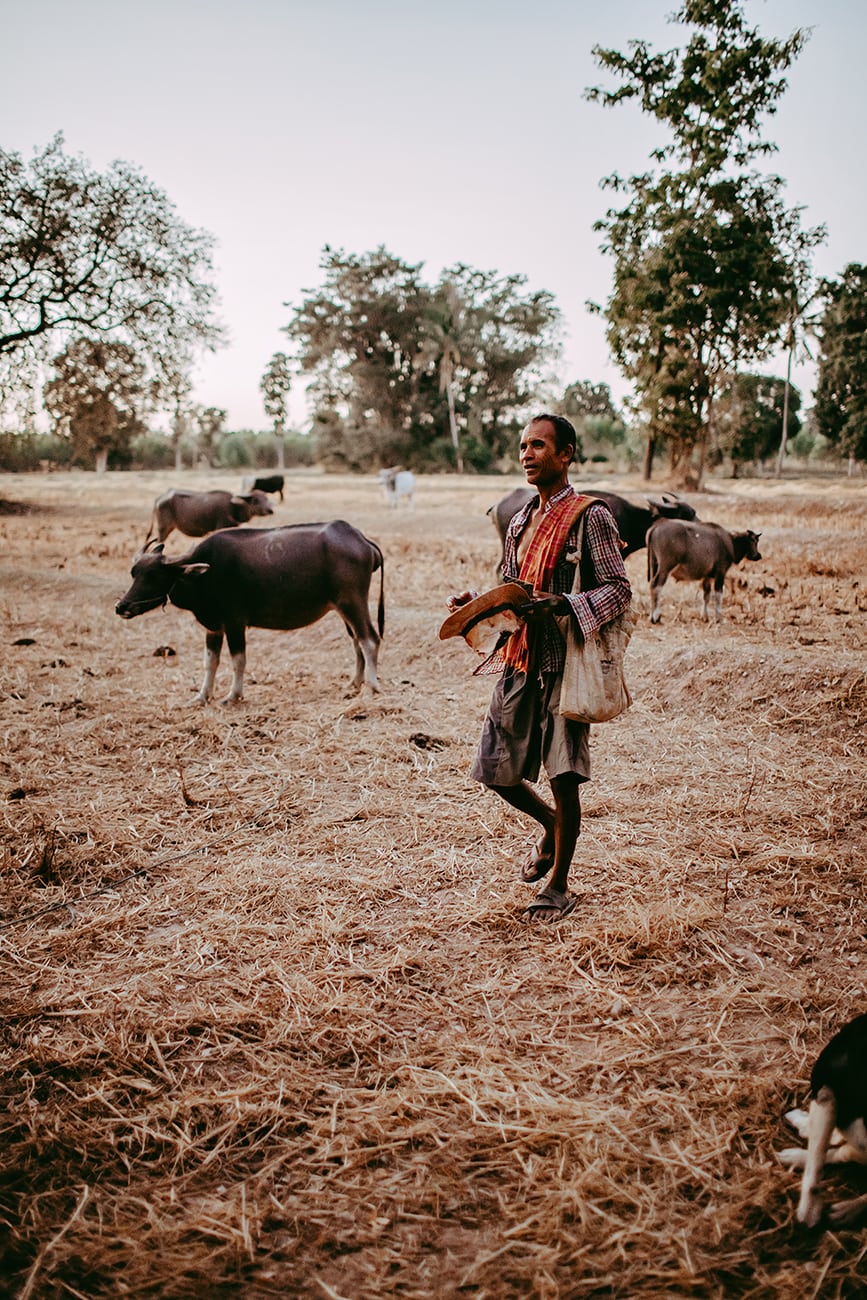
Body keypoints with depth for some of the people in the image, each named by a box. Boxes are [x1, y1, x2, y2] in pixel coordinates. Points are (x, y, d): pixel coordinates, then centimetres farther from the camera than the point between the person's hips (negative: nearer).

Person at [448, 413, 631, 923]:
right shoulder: (521, 523, 14)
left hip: (567, 664, -7)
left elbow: (619, 590, -10)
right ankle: (553, 826, 38)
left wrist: (566, 605, -26)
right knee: (495, 770, 8)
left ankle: (560, 885, 17)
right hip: (521, 661, 7)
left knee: (564, 776, -2)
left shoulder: (591, 517, -7)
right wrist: (478, 602, 1)